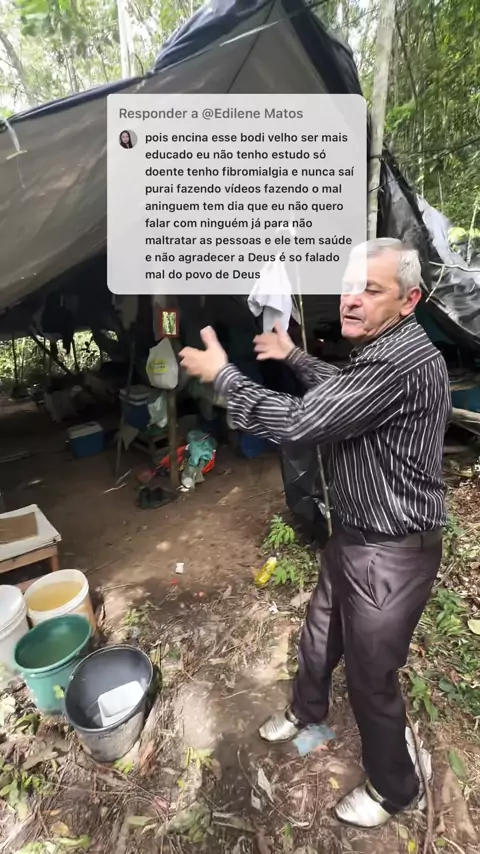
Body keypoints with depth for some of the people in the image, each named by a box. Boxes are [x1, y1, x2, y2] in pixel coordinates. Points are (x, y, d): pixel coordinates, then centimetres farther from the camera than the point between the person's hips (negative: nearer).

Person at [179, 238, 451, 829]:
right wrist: (293, 356, 22)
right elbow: (343, 392, 25)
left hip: (390, 552, -9)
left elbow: (299, 423, -32)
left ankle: (398, 789, 44)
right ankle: (307, 709, 58)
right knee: (319, 633, 27)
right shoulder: (382, 348, 5)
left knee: (371, 675, 12)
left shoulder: (403, 361, -29)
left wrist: (220, 373, -20)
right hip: (354, 534, 10)